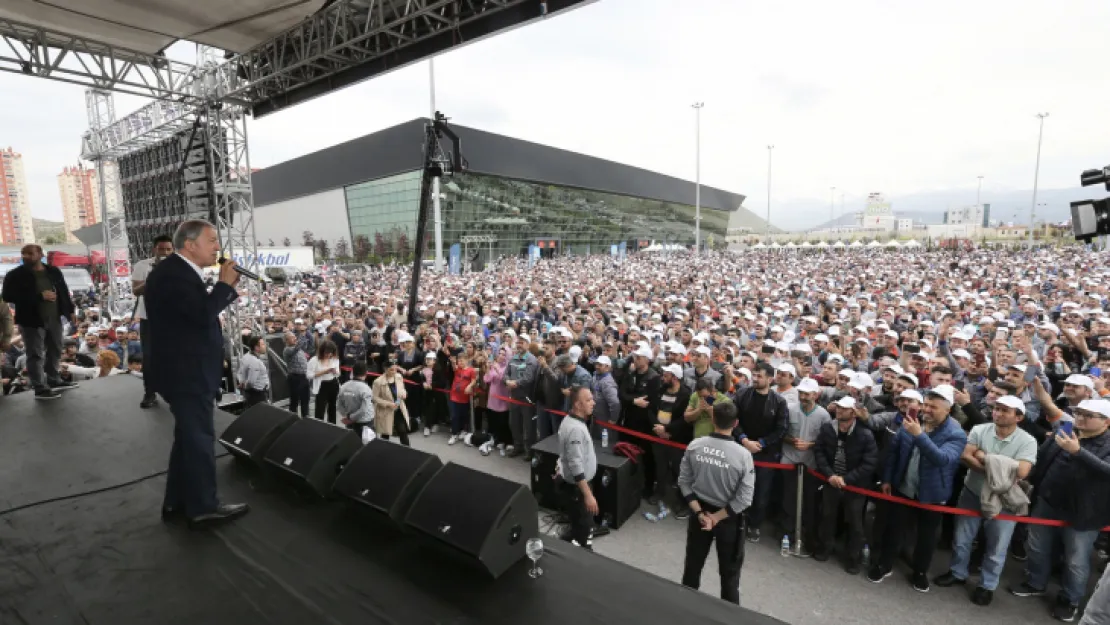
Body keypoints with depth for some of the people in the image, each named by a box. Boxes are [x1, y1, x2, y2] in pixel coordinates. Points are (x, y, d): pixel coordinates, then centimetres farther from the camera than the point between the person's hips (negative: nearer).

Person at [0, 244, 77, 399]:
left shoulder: (54, 271, 7)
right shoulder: (15, 275, -6)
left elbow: (64, 291, 14)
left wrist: (70, 310, 8)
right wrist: (39, 296, -21)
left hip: (54, 319, 5)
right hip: (31, 321, -5)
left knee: (55, 352, 15)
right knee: (36, 355, -3)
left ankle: (54, 381, 30)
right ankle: (40, 389, 1)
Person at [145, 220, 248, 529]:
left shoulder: (179, 272, 13)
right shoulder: (172, 274, -20)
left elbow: (202, 310, 14)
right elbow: (204, 314, -28)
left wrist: (227, 286, 3)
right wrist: (225, 284, -16)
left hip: (186, 370, 11)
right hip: (185, 372, -11)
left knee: (188, 437, 18)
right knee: (199, 437, -2)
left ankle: (176, 502, 30)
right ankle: (203, 507, 10)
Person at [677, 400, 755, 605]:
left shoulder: (694, 446, -13)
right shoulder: (743, 455, -21)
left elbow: (684, 482, -7)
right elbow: (744, 498, -18)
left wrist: (700, 513, -7)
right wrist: (717, 517, -12)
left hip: (700, 512, 3)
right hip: (729, 518, -3)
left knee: (693, 564, 22)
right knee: (729, 571, 19)